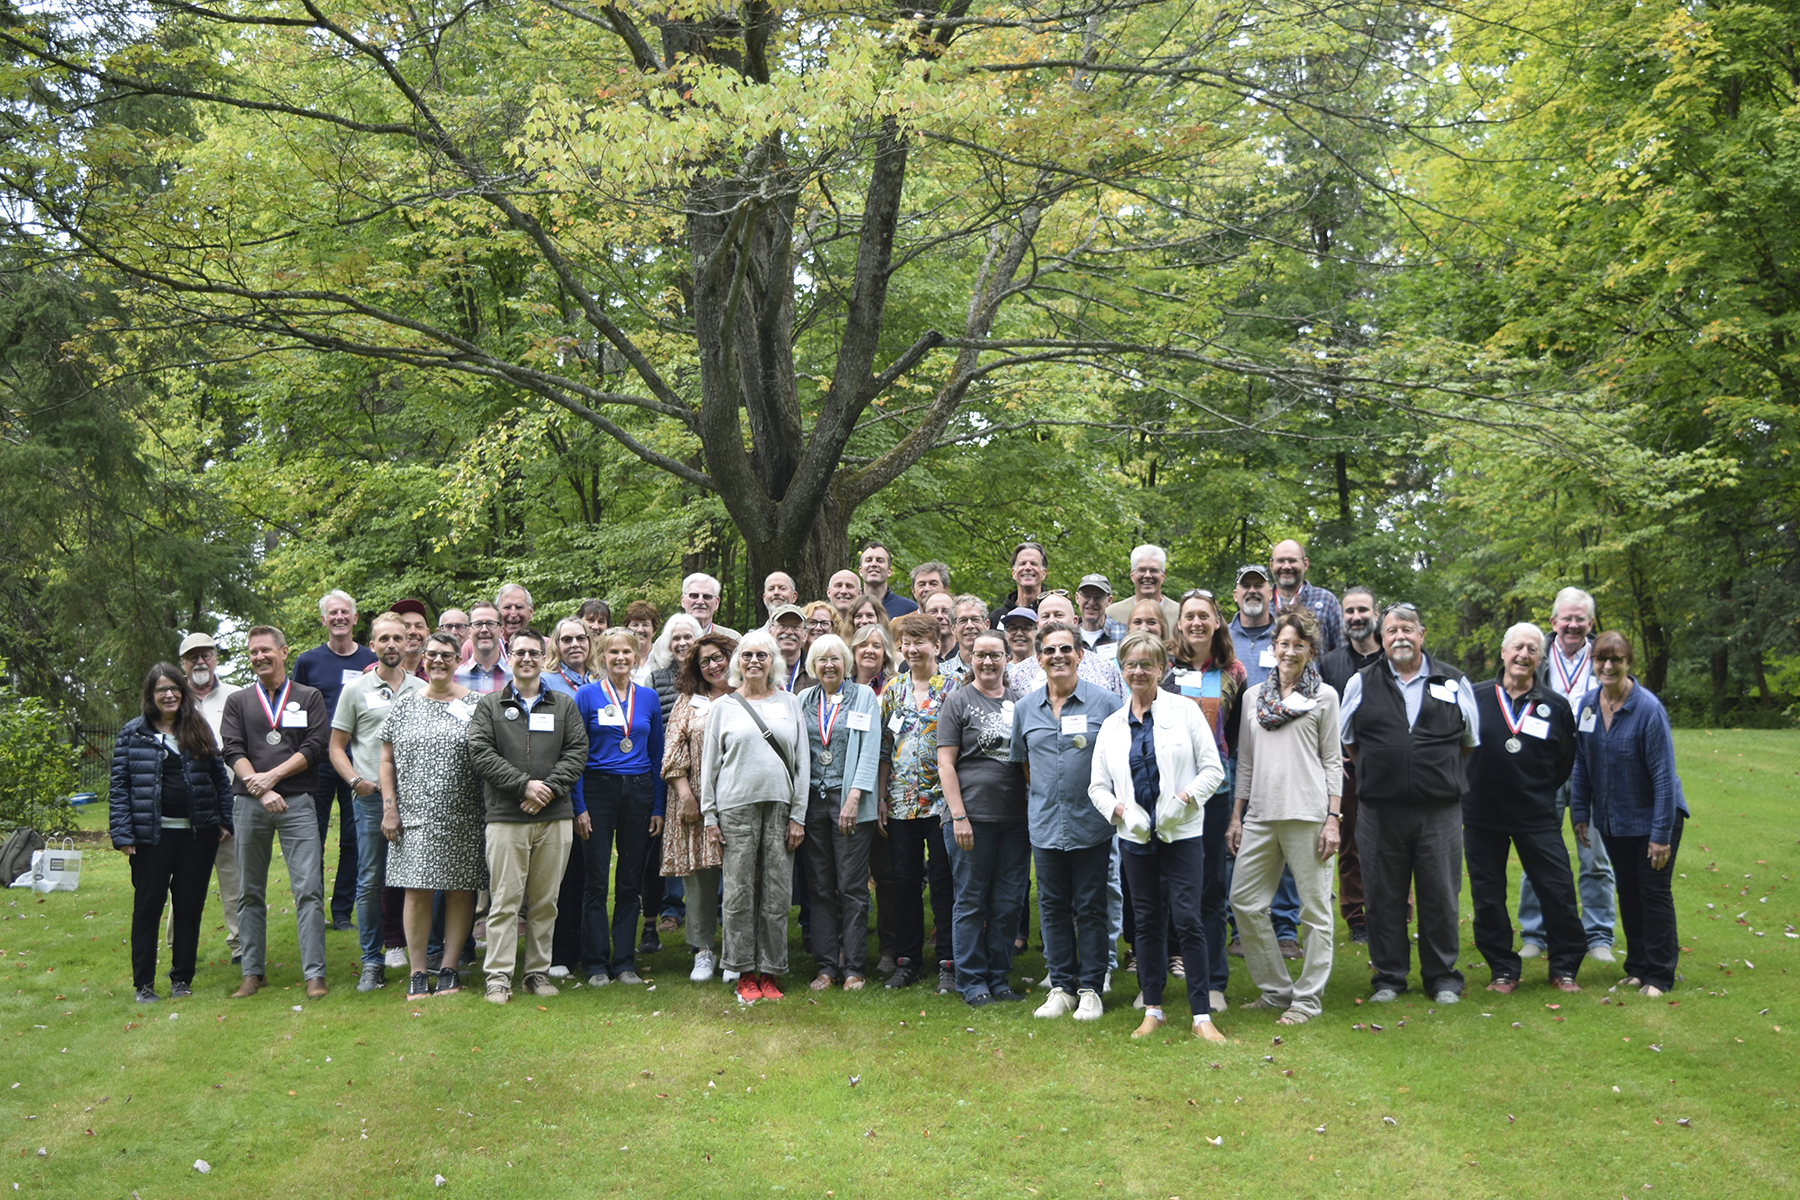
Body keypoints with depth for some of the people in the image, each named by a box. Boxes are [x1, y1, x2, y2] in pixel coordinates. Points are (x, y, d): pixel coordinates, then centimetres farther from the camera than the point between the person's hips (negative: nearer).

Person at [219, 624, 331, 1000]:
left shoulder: (309, 698, 11)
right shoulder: (238, 701, 14)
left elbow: (316, 746, -1)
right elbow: (232, 751, 2)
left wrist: (272, 776, -10)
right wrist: (261, 791, -12)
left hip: (296, 802, -2)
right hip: (248, 804, 2)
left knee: (308, 889, -9)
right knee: (251, 892, 7)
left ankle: (315, 974, -8)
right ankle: (253, 973, 16)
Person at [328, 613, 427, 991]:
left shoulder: (423, 690, 12)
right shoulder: (355, 690, 7)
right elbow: (336, 747, 8)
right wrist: (355, 780, -8)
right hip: (372, 798, -1)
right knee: (370, 882, 0)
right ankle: (372, 963, 8)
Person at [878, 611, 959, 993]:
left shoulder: (952, 689, -1)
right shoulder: (892, 691, 10)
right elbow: (883, 749, 11)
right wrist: (880, 797, 5)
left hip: (940, 799, -4)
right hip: (900, 801, 4)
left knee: (943, 882, 0)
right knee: (905, 881, 8)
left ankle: (947, 962, 9)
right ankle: (908, 960, 17)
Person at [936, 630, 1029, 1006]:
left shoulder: (1019, 701, 13)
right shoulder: (959, 701, 0)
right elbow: (945, 763, -4)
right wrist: (958, 816, -12)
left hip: (1015, 818, 4)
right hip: (973, 816, -4)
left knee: (1009, 902, 8)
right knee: (971, 902, 2)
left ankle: (999, 977, 19)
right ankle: (972, 981, 11)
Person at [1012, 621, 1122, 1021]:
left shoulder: (1104, 702, -3)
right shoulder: (1024, 708, 7)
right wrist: (1039, 798, 12)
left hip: (1091, 826, -3)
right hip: (1044, 824, 3)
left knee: (1091, 908, 3)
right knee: (1052, 908, 8)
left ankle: (1091, 989, 12)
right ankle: (1061, 987, 18)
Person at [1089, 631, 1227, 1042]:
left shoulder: (1185, 712, 2)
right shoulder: (1111, 726, 10)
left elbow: (1213, 769, 0)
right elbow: (1098, 786, 10)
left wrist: (1185, 798, -15)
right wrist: (1120, 810, -9)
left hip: (1182, 833, -3)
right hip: (1136, 836, 3)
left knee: (1187, 919, -8)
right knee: (1147, 922, 8)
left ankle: (1202, 1016, -2)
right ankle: (1153, 1010, 18)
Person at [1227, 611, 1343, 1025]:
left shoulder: (1324, 696, 5)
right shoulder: (1253, 696, 15)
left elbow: (1332, 761, 3)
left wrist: (1333, 819, -5)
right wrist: (1237, 815, 13)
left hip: (1307, 813, -4)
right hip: (1260, 813, 4)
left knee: (1314, 908, 0)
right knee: (1244, 900, 3)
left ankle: (1308, 999, 10)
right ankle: (1276, 990, 16)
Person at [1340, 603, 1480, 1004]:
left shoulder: (1453, 682, 7)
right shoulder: (1361, 683, 7)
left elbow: (1470, 741, 18)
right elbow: (1347, 741, 17)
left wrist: (1440, 775, 14)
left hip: (1439, 811, 0)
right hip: (1381, 810, 0)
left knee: (1440, 896, 4)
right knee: (1384, 897, 5)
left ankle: (1442, 977, 18)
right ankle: (1388, 977, 18)